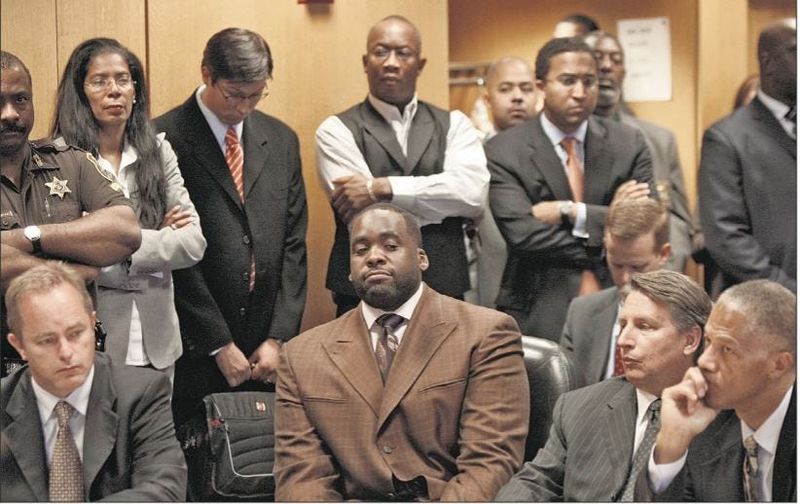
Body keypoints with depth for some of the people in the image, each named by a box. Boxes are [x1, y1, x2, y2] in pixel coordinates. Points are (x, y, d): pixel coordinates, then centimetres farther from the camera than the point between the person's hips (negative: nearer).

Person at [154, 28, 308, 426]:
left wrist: (278, 337, 1)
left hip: (266, 348, 4)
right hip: (194, 349, -4)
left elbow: (293, 244, 9)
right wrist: (219, 345, -9)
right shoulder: (165, 140, -7)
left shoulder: (281, 140, 10)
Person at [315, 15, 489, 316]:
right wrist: (440, 200, -7)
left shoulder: (454, 125, 7)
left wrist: (383, 188, -16)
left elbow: (474, 193, -12)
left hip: (443, 293, 2)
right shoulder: (337, 130, -1)